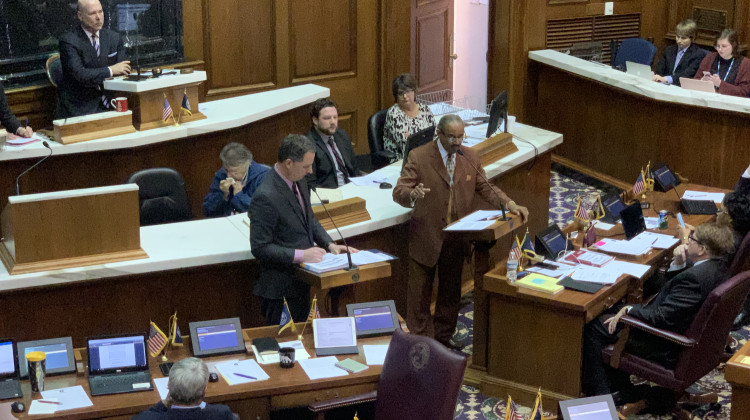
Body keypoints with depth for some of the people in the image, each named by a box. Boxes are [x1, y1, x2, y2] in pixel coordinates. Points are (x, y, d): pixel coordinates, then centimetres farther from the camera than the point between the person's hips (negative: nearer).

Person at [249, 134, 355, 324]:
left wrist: (330, 244, 1)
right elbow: (260, 248, -22)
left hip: (302, 277, 8)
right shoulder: (265, 197, -25)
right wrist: (300, 255, -26)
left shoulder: (299, 181, 1)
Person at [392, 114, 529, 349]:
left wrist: (510, 204, -10)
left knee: (450, 290, 16)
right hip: (426, 237, -4)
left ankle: (444, 335, 32)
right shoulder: (418, 157, -11)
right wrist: (413, 195, -41)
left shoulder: (470, 158, 2)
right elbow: (399, 191, -16)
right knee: (420, 291, 7)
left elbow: (485, 188, 7)